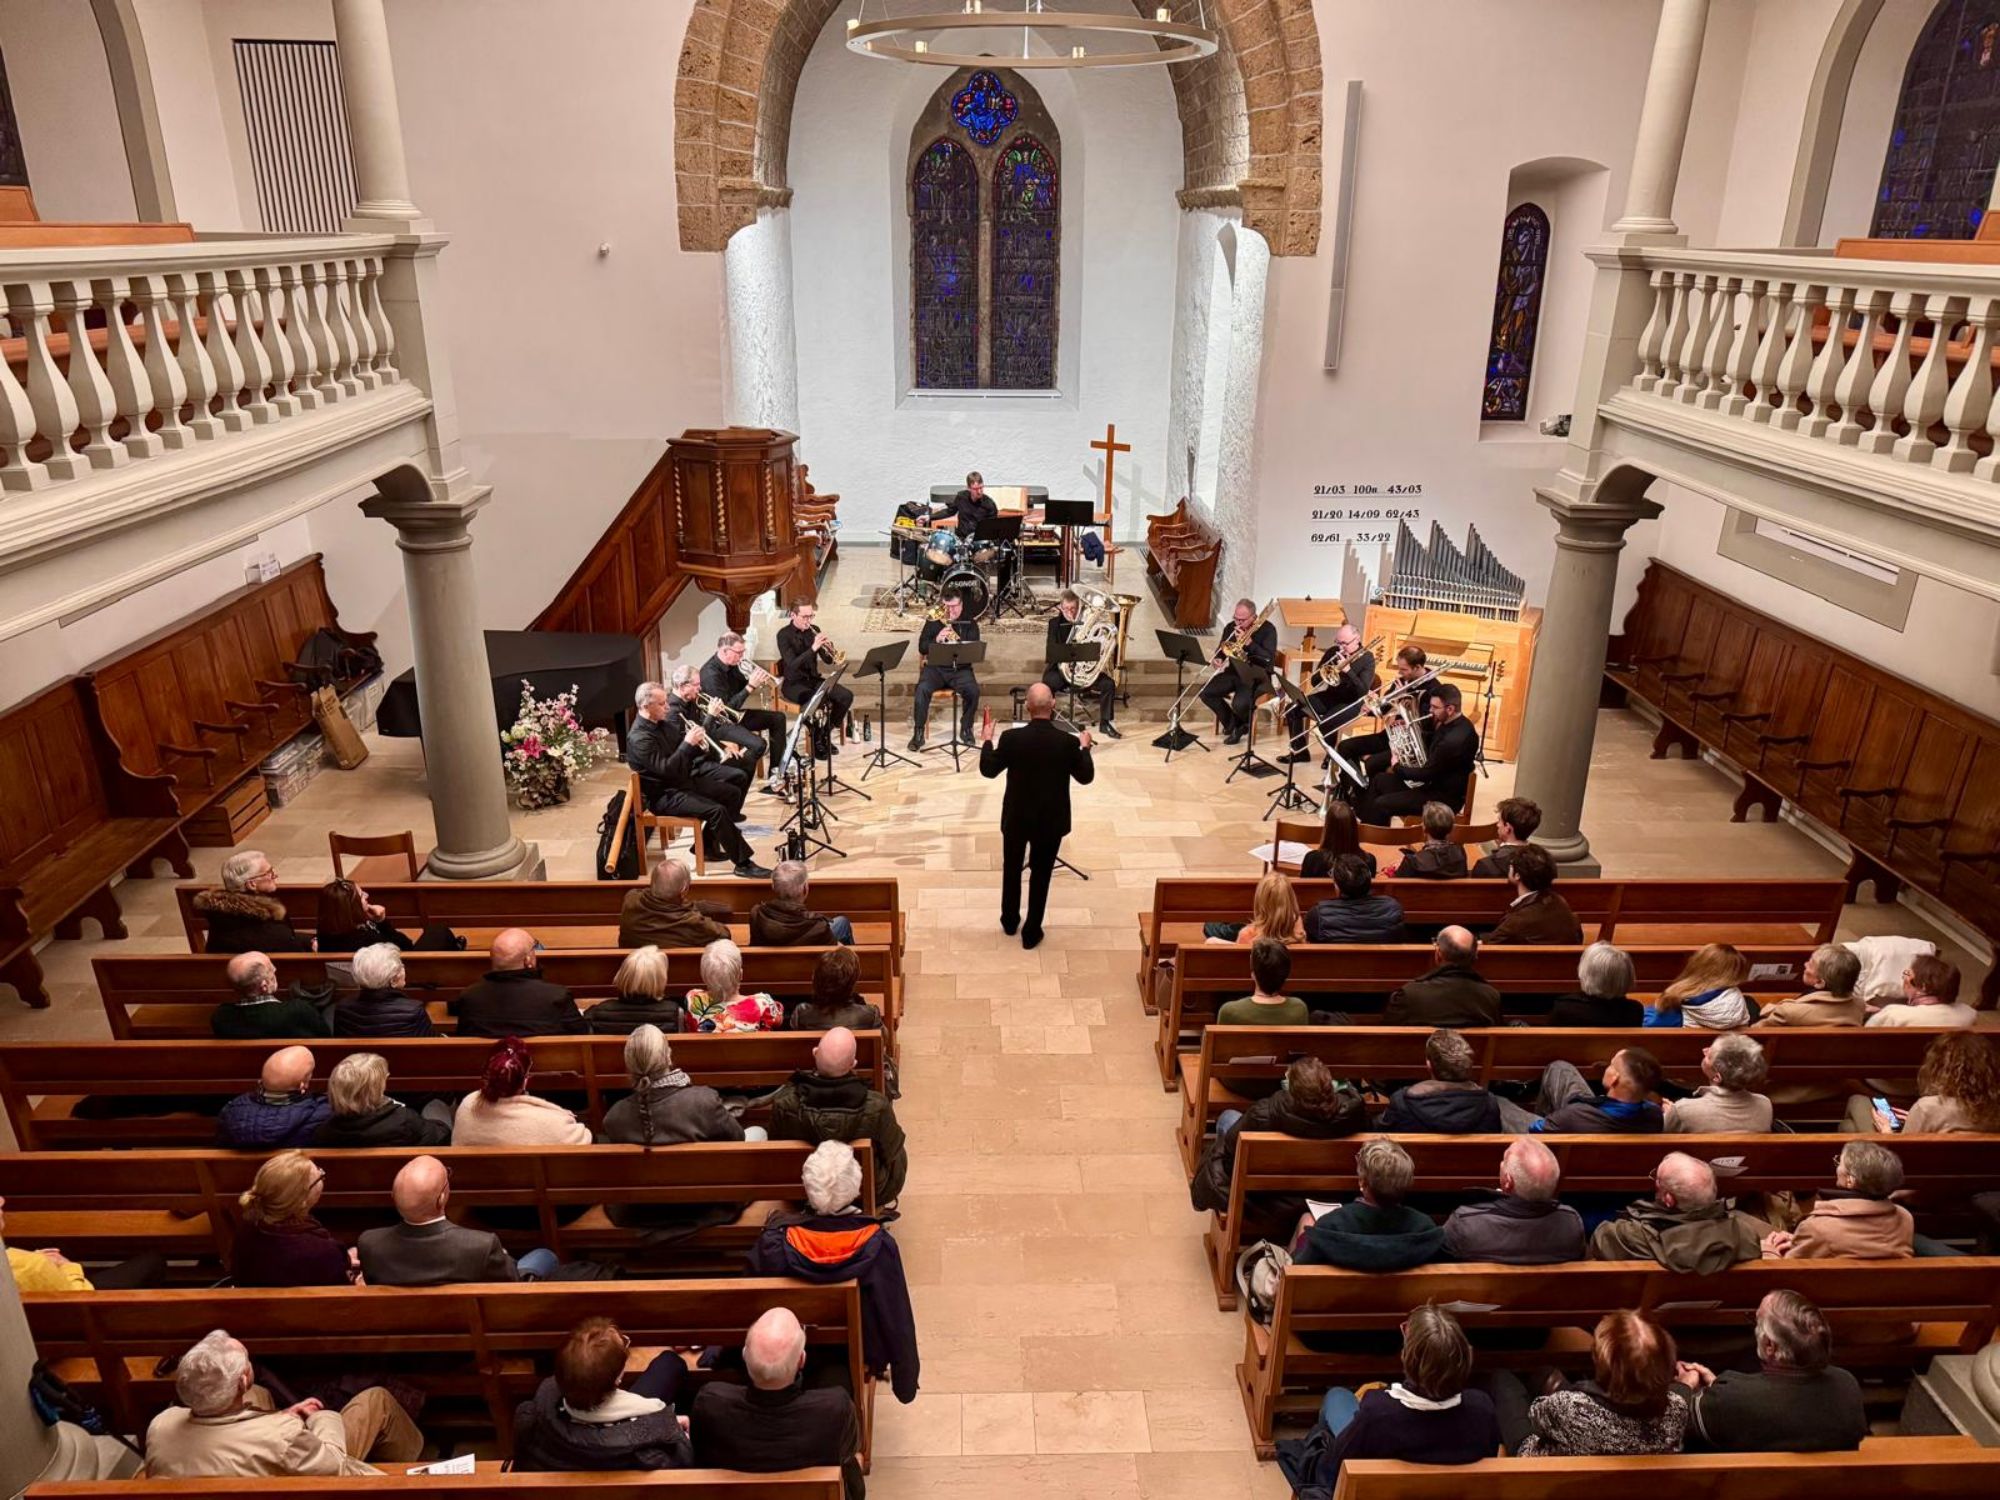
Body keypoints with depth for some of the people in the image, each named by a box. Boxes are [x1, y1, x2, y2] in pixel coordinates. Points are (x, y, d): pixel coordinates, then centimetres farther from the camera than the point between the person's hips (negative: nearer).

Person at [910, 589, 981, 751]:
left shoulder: (970, 623, 5)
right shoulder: (933, 621, 6)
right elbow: (922, 648, 1)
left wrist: (958, 645, -23)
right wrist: (936, 640, -18)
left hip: (960, 669, 0)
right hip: (935, 667, 0)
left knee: (973, 691, -29)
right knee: (922, 689, -30)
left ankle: (966, 728, -5)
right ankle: (918, 732, -17)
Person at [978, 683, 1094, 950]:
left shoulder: (1011, 738, -19)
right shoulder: (1068, 742, -19)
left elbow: (988, 770, -4)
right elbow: (1086, 777, -4)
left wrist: (986, 740, 11)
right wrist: (1085, 747, 12)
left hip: (1016, 817, 1)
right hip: (1051, 821, -1)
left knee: (1011, 868, 23)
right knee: (1041, 874, 15)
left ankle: (1010, 921, 40)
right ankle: (1031, 932, 23)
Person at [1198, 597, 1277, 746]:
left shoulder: (1267, 629, -12)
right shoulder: (1232, 627, 3)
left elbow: (1269, 659, -22)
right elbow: (1222, 649, 11)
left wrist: (1248, 642, -28)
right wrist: (1216, 659, -14)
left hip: (1256, 676, -6)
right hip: (1234, 672, 6)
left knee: (1239, 704, -33)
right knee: (1206, 692, -16)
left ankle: (1242, 724, 7)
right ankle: (1232, 724, 4)